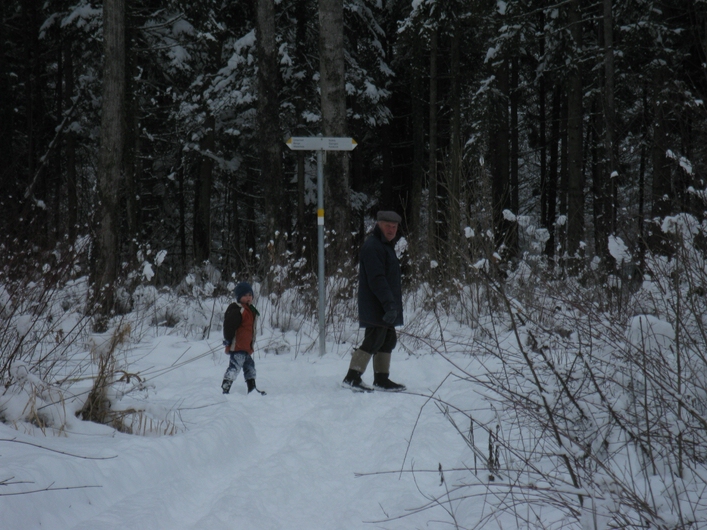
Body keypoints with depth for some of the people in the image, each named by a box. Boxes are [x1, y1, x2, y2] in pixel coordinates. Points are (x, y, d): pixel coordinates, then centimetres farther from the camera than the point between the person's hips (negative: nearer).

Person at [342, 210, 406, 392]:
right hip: (375, 307, -10)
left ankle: (382, 379, 17)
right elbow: (376, 280, -23)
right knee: (374, 340, -12)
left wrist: (393, 304, 20)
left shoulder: (386, 246, 19)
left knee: (388, 340, 11)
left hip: (385, 306, 10)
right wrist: (389, 303, -28)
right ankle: (352, 376, -9)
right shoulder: (372, 246, -15)